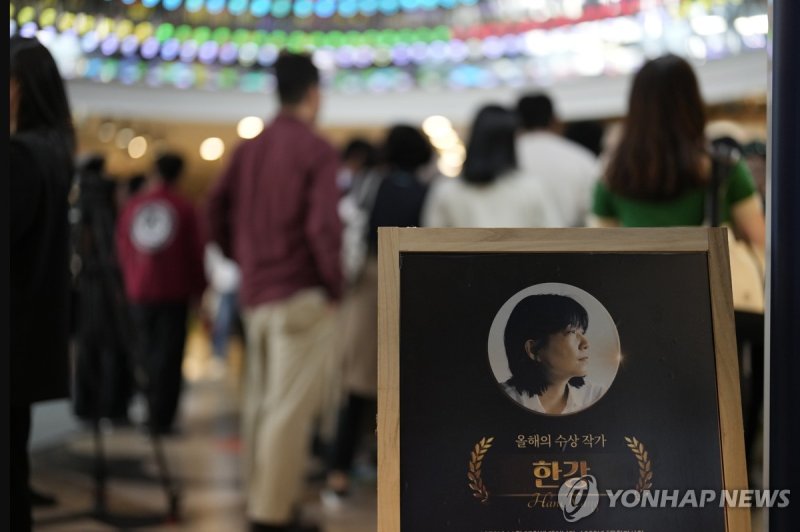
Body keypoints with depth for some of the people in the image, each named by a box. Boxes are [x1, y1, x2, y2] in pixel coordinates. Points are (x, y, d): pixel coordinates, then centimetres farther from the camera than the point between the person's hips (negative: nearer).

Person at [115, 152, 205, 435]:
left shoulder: (132, 206, 3)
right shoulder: (183, 208, -6)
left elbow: (122, 250, 10)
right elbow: (196, 252, -3)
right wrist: (198, 288, 9)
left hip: (139, 292, 3)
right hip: (174, 292, -3)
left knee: (146, 351, 15)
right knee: (169, 355, -1)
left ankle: (153, 411, 18)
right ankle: (161, 418, -5)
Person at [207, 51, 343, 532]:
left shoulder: (249, 148, 9)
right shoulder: (316, 150, -10)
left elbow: (217, 210, 10)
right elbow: (323, 226, -18)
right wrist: (335, 284, -6)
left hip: (256, 293, 7)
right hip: (302, 295, -7)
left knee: (260, 401, 14)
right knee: (291, 407, -3)